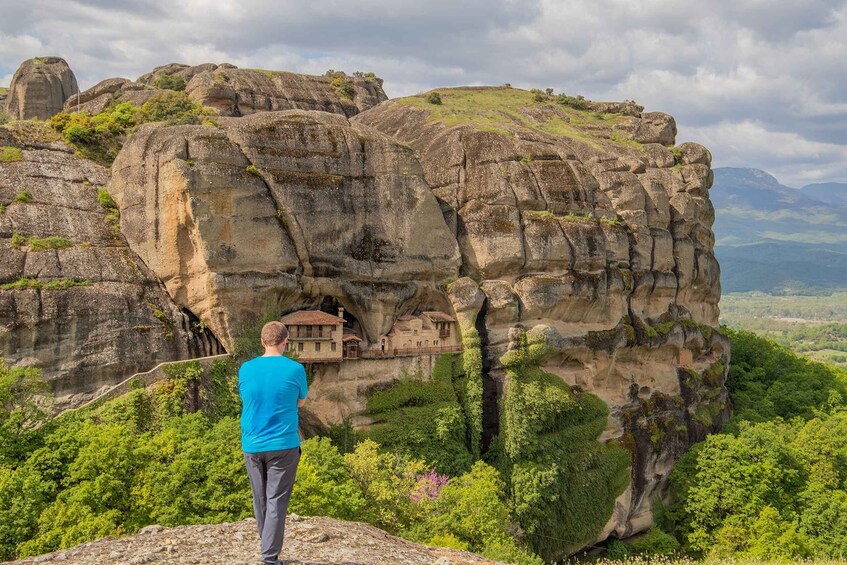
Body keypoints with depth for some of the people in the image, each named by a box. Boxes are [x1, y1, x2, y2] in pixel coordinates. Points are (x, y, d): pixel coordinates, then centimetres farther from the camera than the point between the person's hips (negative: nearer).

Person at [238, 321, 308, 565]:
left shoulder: (246, 369, 0)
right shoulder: (295, 369, -7)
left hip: (252, 446, 3)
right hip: (283, 445, -3)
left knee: (260, 501, 15)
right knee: (276, 502, 0)